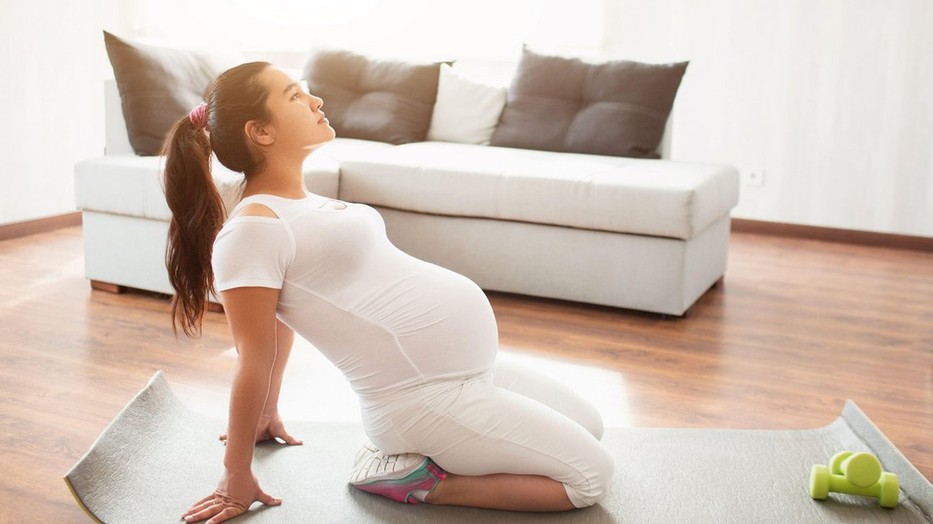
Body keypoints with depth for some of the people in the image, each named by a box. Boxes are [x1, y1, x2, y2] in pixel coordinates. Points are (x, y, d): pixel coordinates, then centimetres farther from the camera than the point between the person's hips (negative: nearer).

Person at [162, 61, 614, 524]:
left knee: (589, 426, 22)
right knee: (591, 474, -2)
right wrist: (236, 477, -7)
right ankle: (417, 480, -1)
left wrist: (268, 412, 23)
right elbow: (254, 362, -15)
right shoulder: (251, 229, -19)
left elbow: (282, 318, 18)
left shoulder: (299, 203, 10)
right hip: (429, 395, -10)